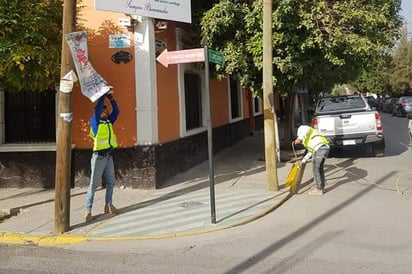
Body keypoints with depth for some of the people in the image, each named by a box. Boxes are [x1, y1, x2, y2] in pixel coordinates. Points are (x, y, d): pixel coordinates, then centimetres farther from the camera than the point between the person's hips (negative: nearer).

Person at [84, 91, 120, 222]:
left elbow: (116, 111, 7)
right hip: (99, 157, -7)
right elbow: (97, 109, -19)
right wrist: (103, 96, -14)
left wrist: (111, 98, -3)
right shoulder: (95, 122, -7)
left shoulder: (109, 122, 10)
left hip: (109, 156, 7)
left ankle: (108, 205, 25)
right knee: (94, 184, -5)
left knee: (110, 182, 13)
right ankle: (88, 211, -1)